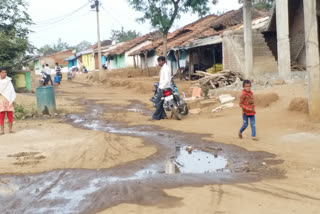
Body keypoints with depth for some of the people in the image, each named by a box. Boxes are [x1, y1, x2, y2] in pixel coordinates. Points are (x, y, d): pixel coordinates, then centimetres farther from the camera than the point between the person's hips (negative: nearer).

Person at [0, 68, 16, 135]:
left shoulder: (8, 81, 2)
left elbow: (11, 90, 1)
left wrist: (12, 99, -3)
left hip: (8, 99, 0)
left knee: (10, 114, 1)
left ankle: (10, 129, 9)